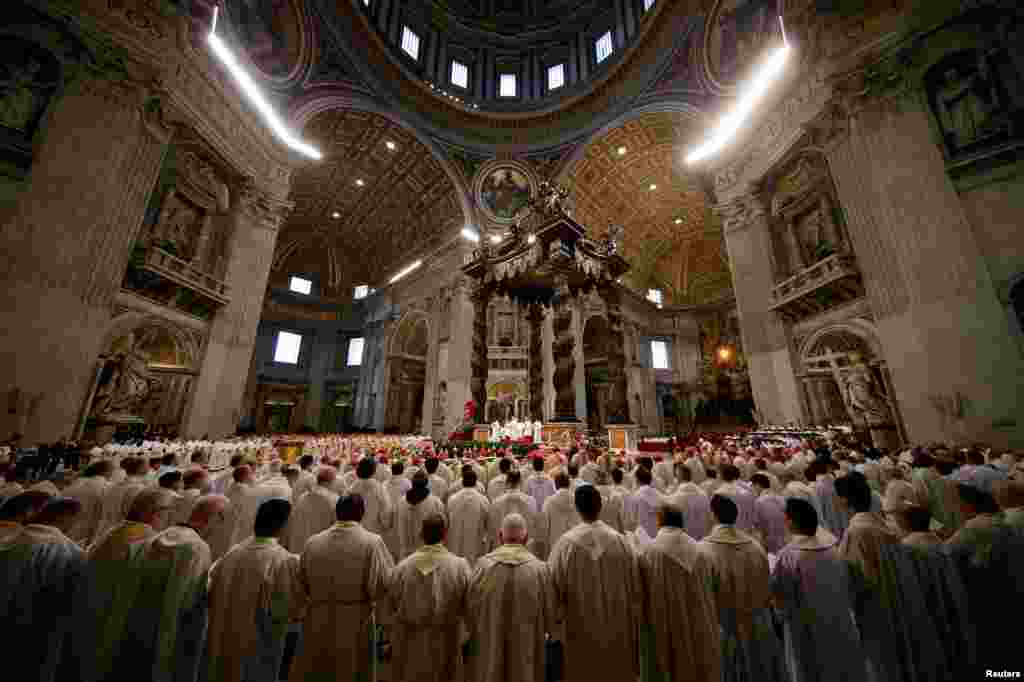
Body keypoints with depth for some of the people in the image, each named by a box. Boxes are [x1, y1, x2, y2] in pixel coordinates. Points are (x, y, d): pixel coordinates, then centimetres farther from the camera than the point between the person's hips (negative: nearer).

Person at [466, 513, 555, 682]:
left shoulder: (483, 564, -15)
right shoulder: (539, 568, -15)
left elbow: (469, 610, -6)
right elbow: (550, 618, -5)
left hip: (487, 651, 1)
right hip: (526, 654, 0)